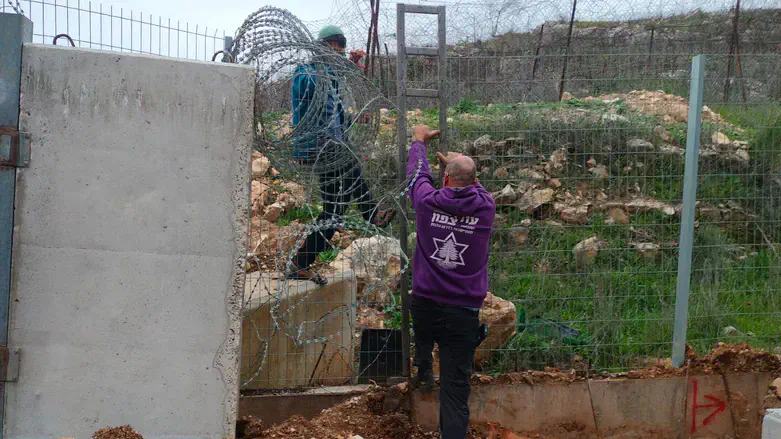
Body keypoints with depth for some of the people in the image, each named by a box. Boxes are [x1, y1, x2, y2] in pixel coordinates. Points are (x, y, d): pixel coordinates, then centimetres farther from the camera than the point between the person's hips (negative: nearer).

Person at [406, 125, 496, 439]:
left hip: (424, 306, 2)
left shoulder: (428, 202, -4)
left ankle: (423, 370, 55)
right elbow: (475, 187, 21)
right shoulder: (485, 207, -3)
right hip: (463, 315, -1)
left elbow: (417, 172, 18)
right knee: (455, 392, -3)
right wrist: (455, 164, 40)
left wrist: (419, 140, 37)